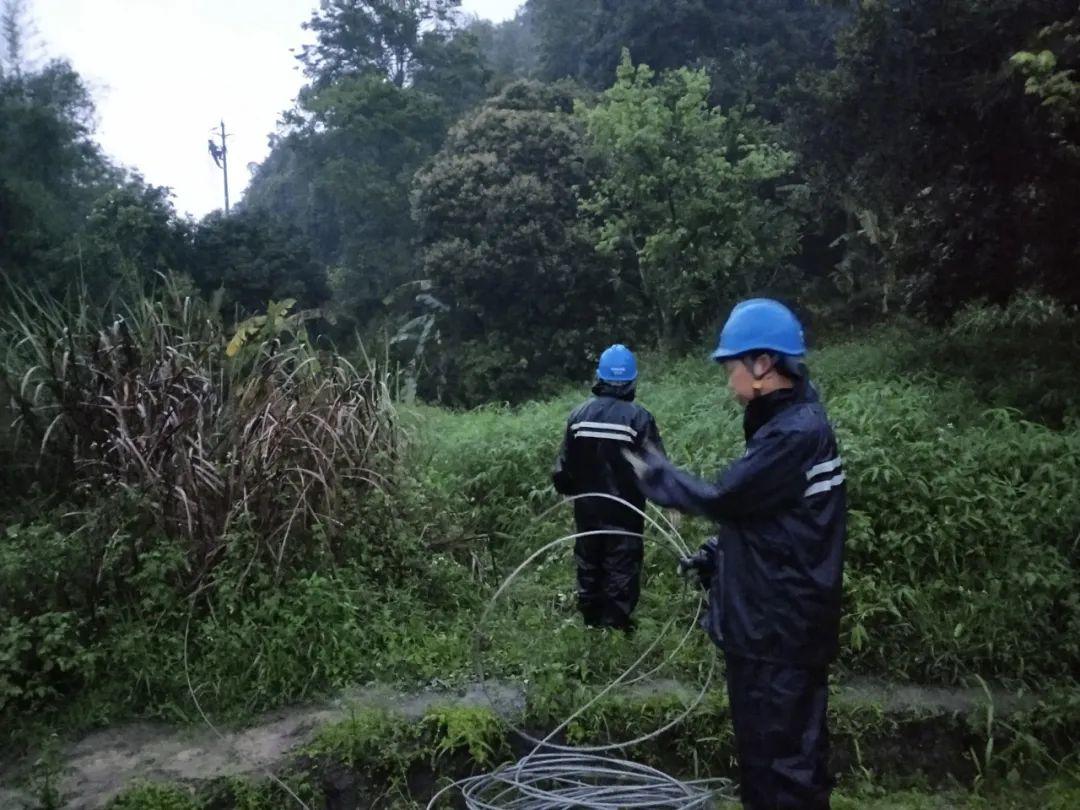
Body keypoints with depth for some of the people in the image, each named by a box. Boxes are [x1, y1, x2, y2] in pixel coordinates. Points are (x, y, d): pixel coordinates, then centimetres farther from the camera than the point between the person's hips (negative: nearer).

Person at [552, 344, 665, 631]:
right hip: (624, 511, -4)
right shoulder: (638, 417, -16)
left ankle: (590, 624, 33)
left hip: (587, 509, 4)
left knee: (588, 567, 19)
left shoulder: (579, 414, -4)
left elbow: (564, 467, 0)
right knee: (621, 572, 7)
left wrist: (570, 489, 20)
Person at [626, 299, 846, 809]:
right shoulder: (788, 422, 11)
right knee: (764, 747, 22)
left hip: (781, 629, -10)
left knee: (782, 758, 3)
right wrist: (714, 555, 7)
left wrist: (654, 473, -7)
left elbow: (723, 499, -21)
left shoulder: (796, 433, -22)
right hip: (768, 622, 10)